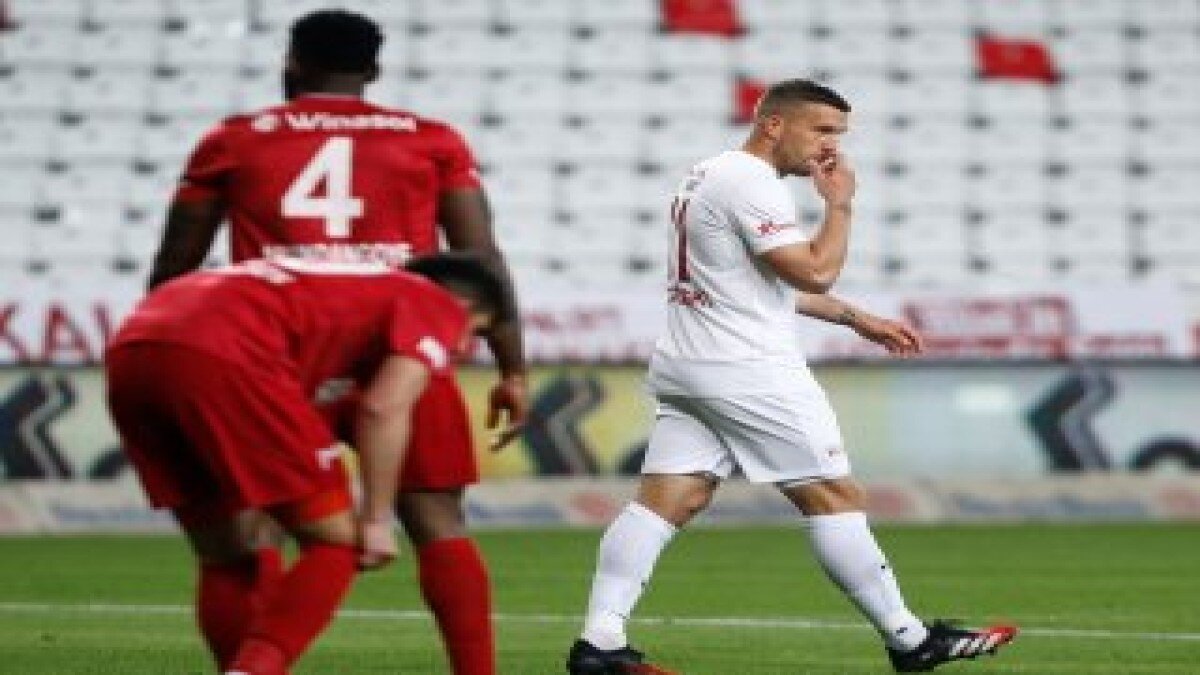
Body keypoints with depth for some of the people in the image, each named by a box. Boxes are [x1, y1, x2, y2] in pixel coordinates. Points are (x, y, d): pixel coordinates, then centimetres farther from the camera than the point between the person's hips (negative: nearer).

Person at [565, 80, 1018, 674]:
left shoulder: (711, 176, 21)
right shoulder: (751, 183, -13)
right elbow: (816, 273, -19)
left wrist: (858, 320, 29)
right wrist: (839, 205, -5)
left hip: (684, 368, 10)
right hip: (746, 372, -10)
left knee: (666, 500, 0)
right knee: (833, 496, -3)